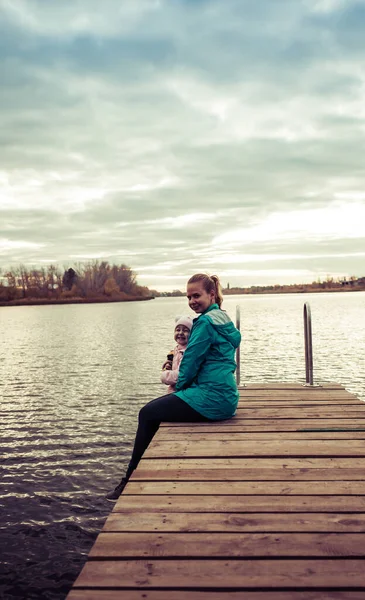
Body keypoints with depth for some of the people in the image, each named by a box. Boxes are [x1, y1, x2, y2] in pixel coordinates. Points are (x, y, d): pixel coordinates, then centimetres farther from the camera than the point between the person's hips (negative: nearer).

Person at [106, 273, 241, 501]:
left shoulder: (206, 322, -15)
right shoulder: (223, 319, 15)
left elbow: (192, 360, -14)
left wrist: (180, 385, 4)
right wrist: (182, 386, 13)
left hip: (212, 399, -10)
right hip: (225, 396, 10)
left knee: (148, 414, 0)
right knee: (156, 405, 19)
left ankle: (131, 480, 10)